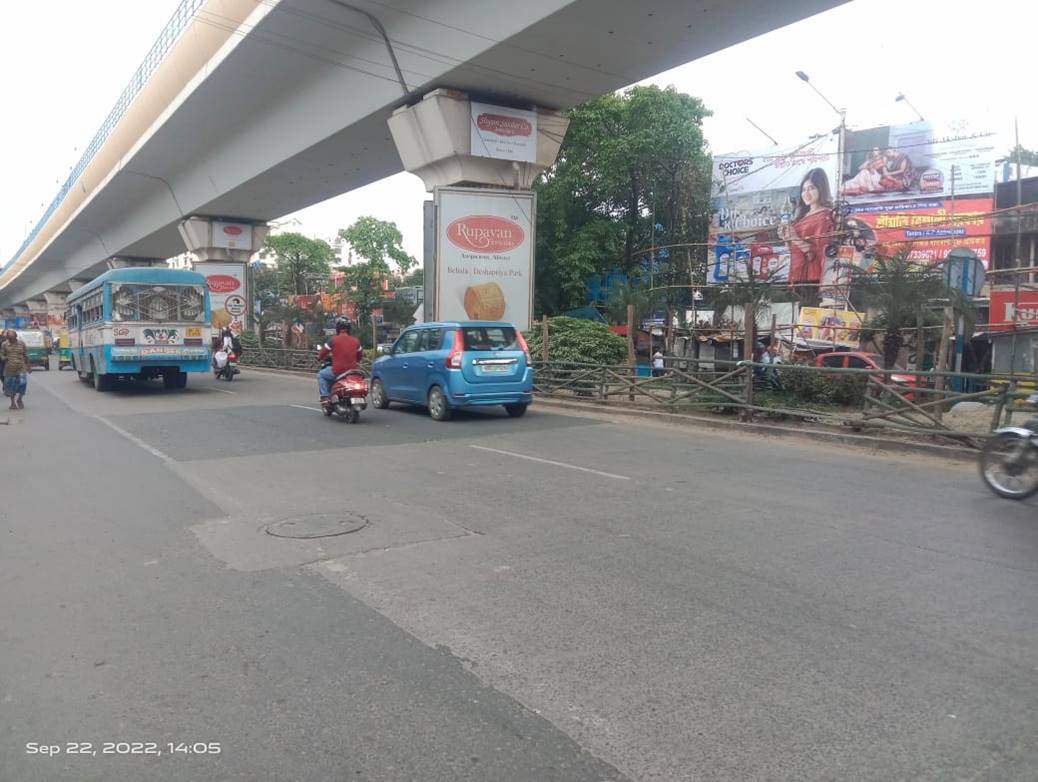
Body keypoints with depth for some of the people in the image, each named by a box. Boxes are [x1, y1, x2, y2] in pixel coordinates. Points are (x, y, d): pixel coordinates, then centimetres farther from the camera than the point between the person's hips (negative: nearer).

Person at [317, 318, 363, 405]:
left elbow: (323, 351, 1)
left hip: (337, 371, -4)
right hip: (352, 371, 4)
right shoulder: (355, 341, 5)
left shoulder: (333, 340, -7)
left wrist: (320, 358, 24)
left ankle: (325, 396, 6)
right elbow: (360, 354, 18)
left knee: (321, 375, 20)